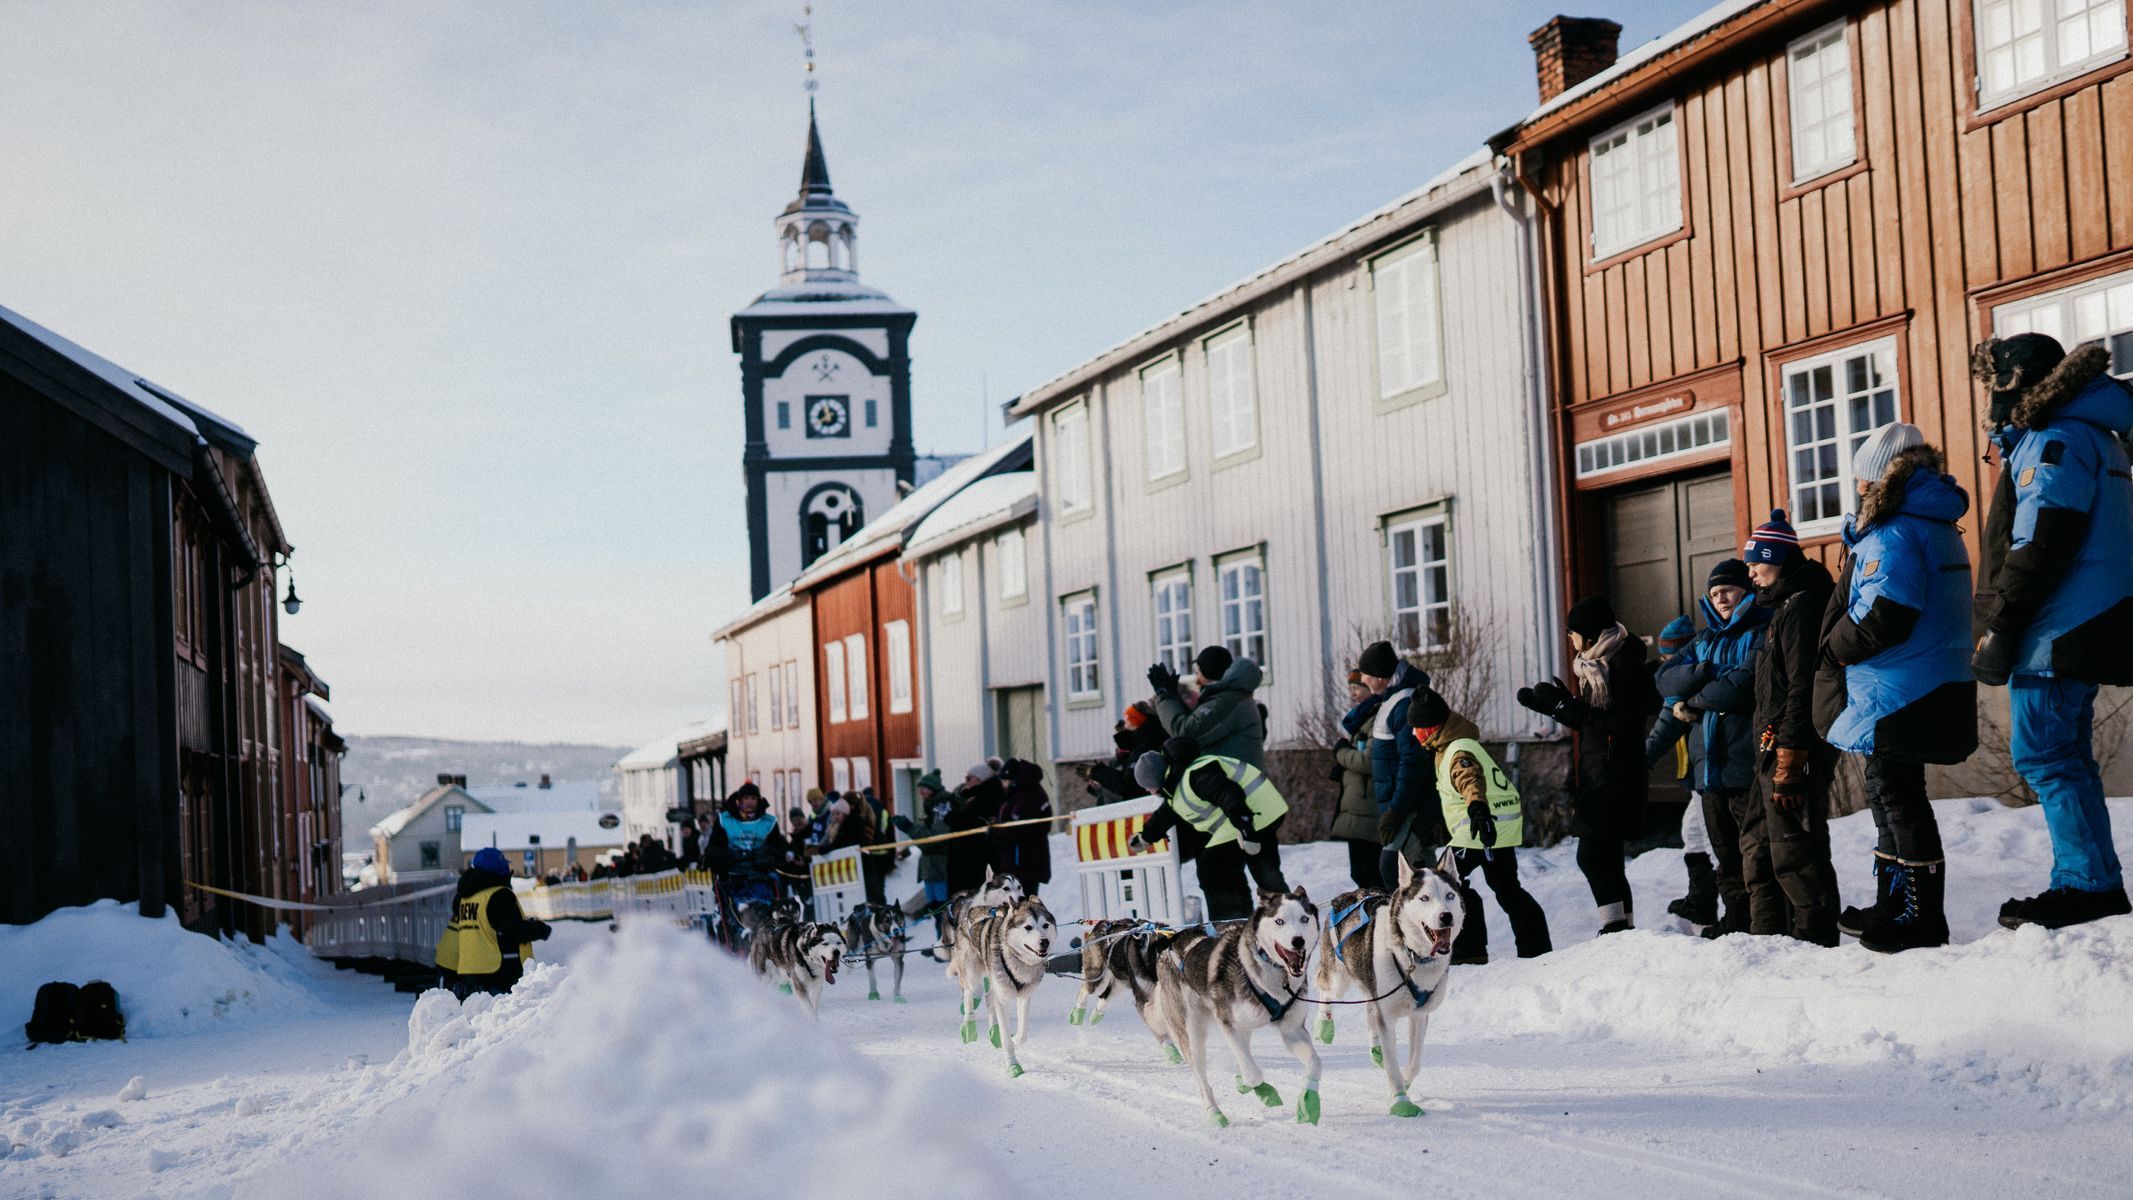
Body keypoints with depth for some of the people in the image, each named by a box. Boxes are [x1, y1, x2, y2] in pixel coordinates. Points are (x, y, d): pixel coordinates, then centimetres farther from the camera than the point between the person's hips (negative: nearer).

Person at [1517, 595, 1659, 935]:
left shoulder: (1623, 664, -13)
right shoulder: (1598, 664, 16)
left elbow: (1620, 723, -20)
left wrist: (1567, 706, -18)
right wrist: (1548, 705, 14)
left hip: (1615, 778, -10)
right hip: (1598, 776, 10)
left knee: (1592, 855, -14)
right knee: (1604, 856, 11)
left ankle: (1616, 925, -14)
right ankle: (1624, 926, 16)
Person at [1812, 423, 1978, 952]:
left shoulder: (1892, 534, -17)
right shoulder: (1939, 525, 15)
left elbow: (1884, 616, -26)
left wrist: (1836, 646, -8)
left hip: (1898, 691, -10)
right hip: (1940, 685, 10)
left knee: (1896, 796, -4)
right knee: (1891, 793, 18)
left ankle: (1922, 920, -1)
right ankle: (1893, 906, 25)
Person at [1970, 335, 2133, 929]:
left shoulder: (2054, 441, -11)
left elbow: (2041, 545, -20)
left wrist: (1998, 626, -18)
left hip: (2056, 633, -10)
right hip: (2079, 629, 10)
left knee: (2045, 757, -8)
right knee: (2063, 757, 13)